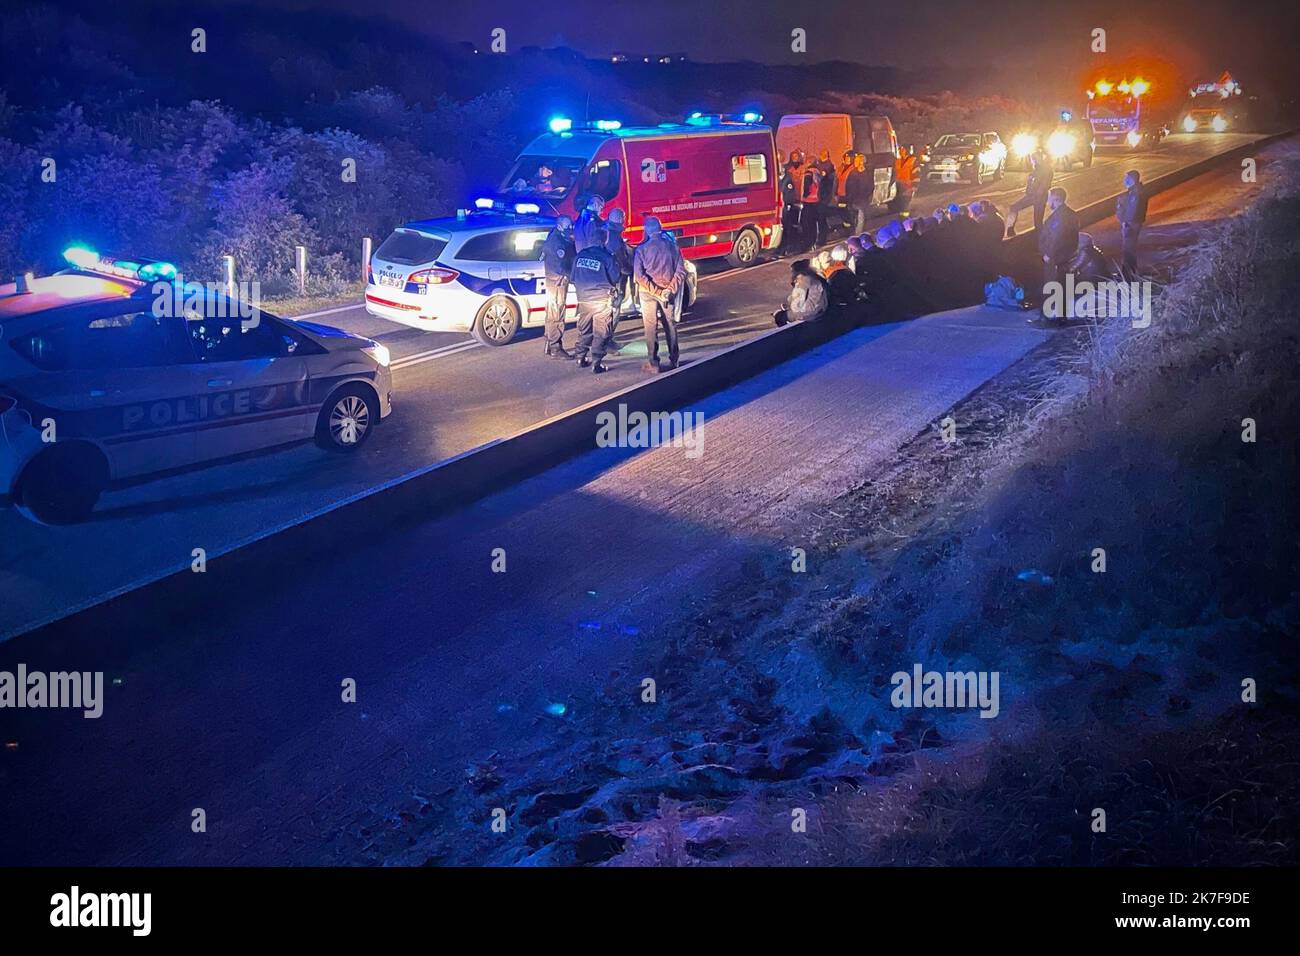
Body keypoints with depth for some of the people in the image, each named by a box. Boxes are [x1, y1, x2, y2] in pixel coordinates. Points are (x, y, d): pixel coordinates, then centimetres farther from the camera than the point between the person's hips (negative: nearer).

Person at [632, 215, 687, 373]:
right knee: (670, 325, 15)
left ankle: (653, 364, 3)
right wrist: (669, 290, -8)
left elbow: (639, 275, -17)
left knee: (651, 327, 3)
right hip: (668, 291, 3)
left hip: (648, 292, -3)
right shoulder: (672, 246, -2)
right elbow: (680, 271, -6)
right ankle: (673, 360, 22)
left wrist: (656, 292, -15)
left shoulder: (642, 249, -10)